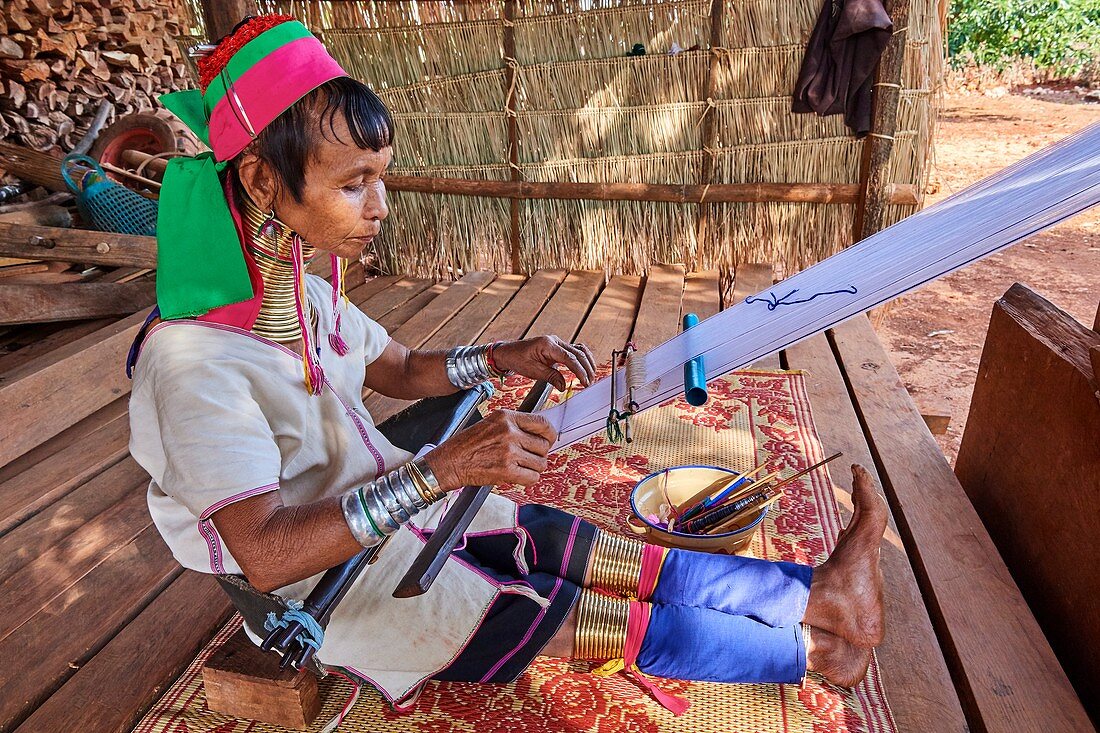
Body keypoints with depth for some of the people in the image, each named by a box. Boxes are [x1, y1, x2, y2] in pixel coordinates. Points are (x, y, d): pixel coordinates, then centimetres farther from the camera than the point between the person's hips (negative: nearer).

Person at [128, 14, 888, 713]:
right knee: (604, 621, -6)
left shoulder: (304, 291, -3)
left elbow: (401, 368, 10)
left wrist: (504, 359, -9)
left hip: (403, 513, 7)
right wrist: (441, 468, -36)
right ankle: (811, 648, 11)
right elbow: (265, 555, -30)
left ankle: (811, 593, 7)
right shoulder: (192, 360, -27)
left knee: (609, 556, -2)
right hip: (334, 586, -6)